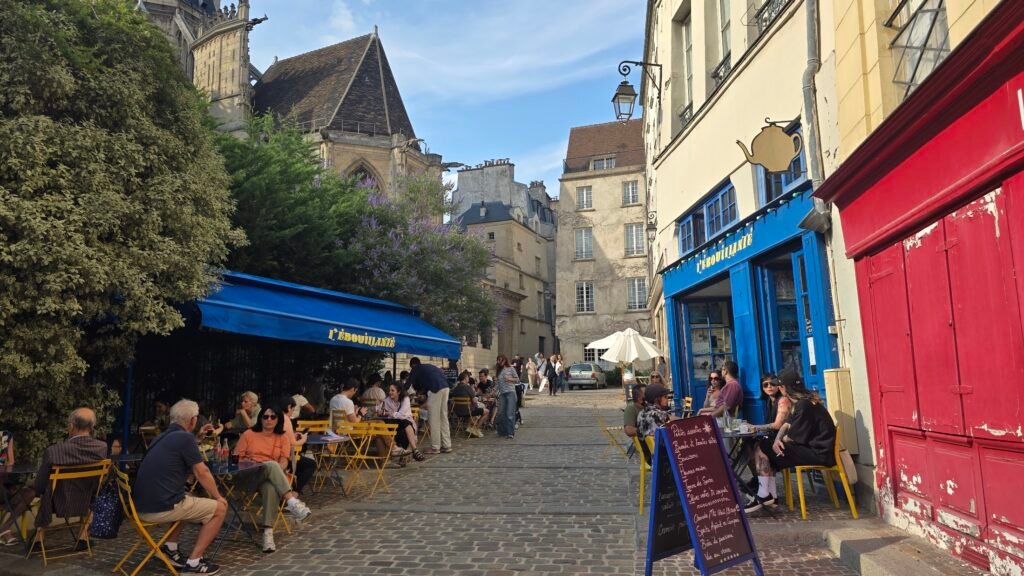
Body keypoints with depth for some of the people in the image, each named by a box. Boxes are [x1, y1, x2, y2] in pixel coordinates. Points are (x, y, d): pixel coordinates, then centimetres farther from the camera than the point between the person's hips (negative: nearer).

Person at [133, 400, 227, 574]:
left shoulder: (162, 437, 16)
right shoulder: (185, 437, -11)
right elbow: (202, 473, -4)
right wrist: (218, 496, 8)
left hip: (142, 507, 9)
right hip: (161, 508, -9)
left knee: (188, 500, 34)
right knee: (219, 508, 4)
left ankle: (170, 548, 22)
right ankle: (193, 562, 2)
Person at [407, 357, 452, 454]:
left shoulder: (416, 369, 15)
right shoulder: (429, 366, 32)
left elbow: (409, 384, 16)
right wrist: (423, 391, 42)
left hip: (436, 389, -7)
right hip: (445, 387, 7)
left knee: (434, 419, -1)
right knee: (444, 417, 11)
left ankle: (435, 447, 1)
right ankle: (446, 445, 13)